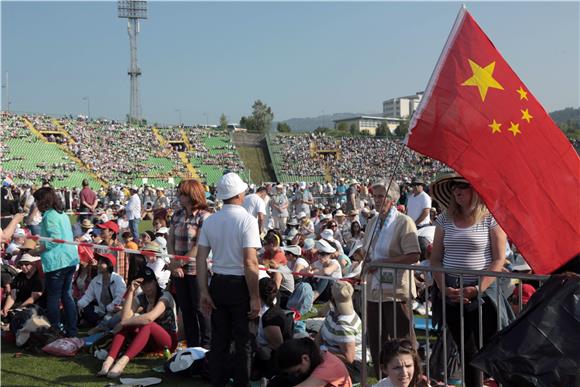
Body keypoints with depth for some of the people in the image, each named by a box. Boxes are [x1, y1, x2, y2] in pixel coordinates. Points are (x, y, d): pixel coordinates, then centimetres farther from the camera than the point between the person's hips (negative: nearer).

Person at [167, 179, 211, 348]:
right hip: (178, 271, 6)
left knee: (199, 309, 3)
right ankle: (191, 347, 27)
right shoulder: (178, 215, 8)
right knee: (185, 309, 14)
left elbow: (199, 247, -17)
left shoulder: (204, 217, -12)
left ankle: (205, 346, 19)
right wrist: (173, 263, -6)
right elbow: (170, 240, 6)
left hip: (196, 271, -6)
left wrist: (179, 262, -14)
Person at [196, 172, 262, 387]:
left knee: (219, 339, 16)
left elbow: (201, 258, 0)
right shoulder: (247, 220, -14)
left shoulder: (210, 221, 2)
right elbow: (250, 262, -19)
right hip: (240, 285, -5)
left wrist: (203, 291, 5)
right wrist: (255, 297, -14)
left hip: (217, 283, 5)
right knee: (243, 341, 8)